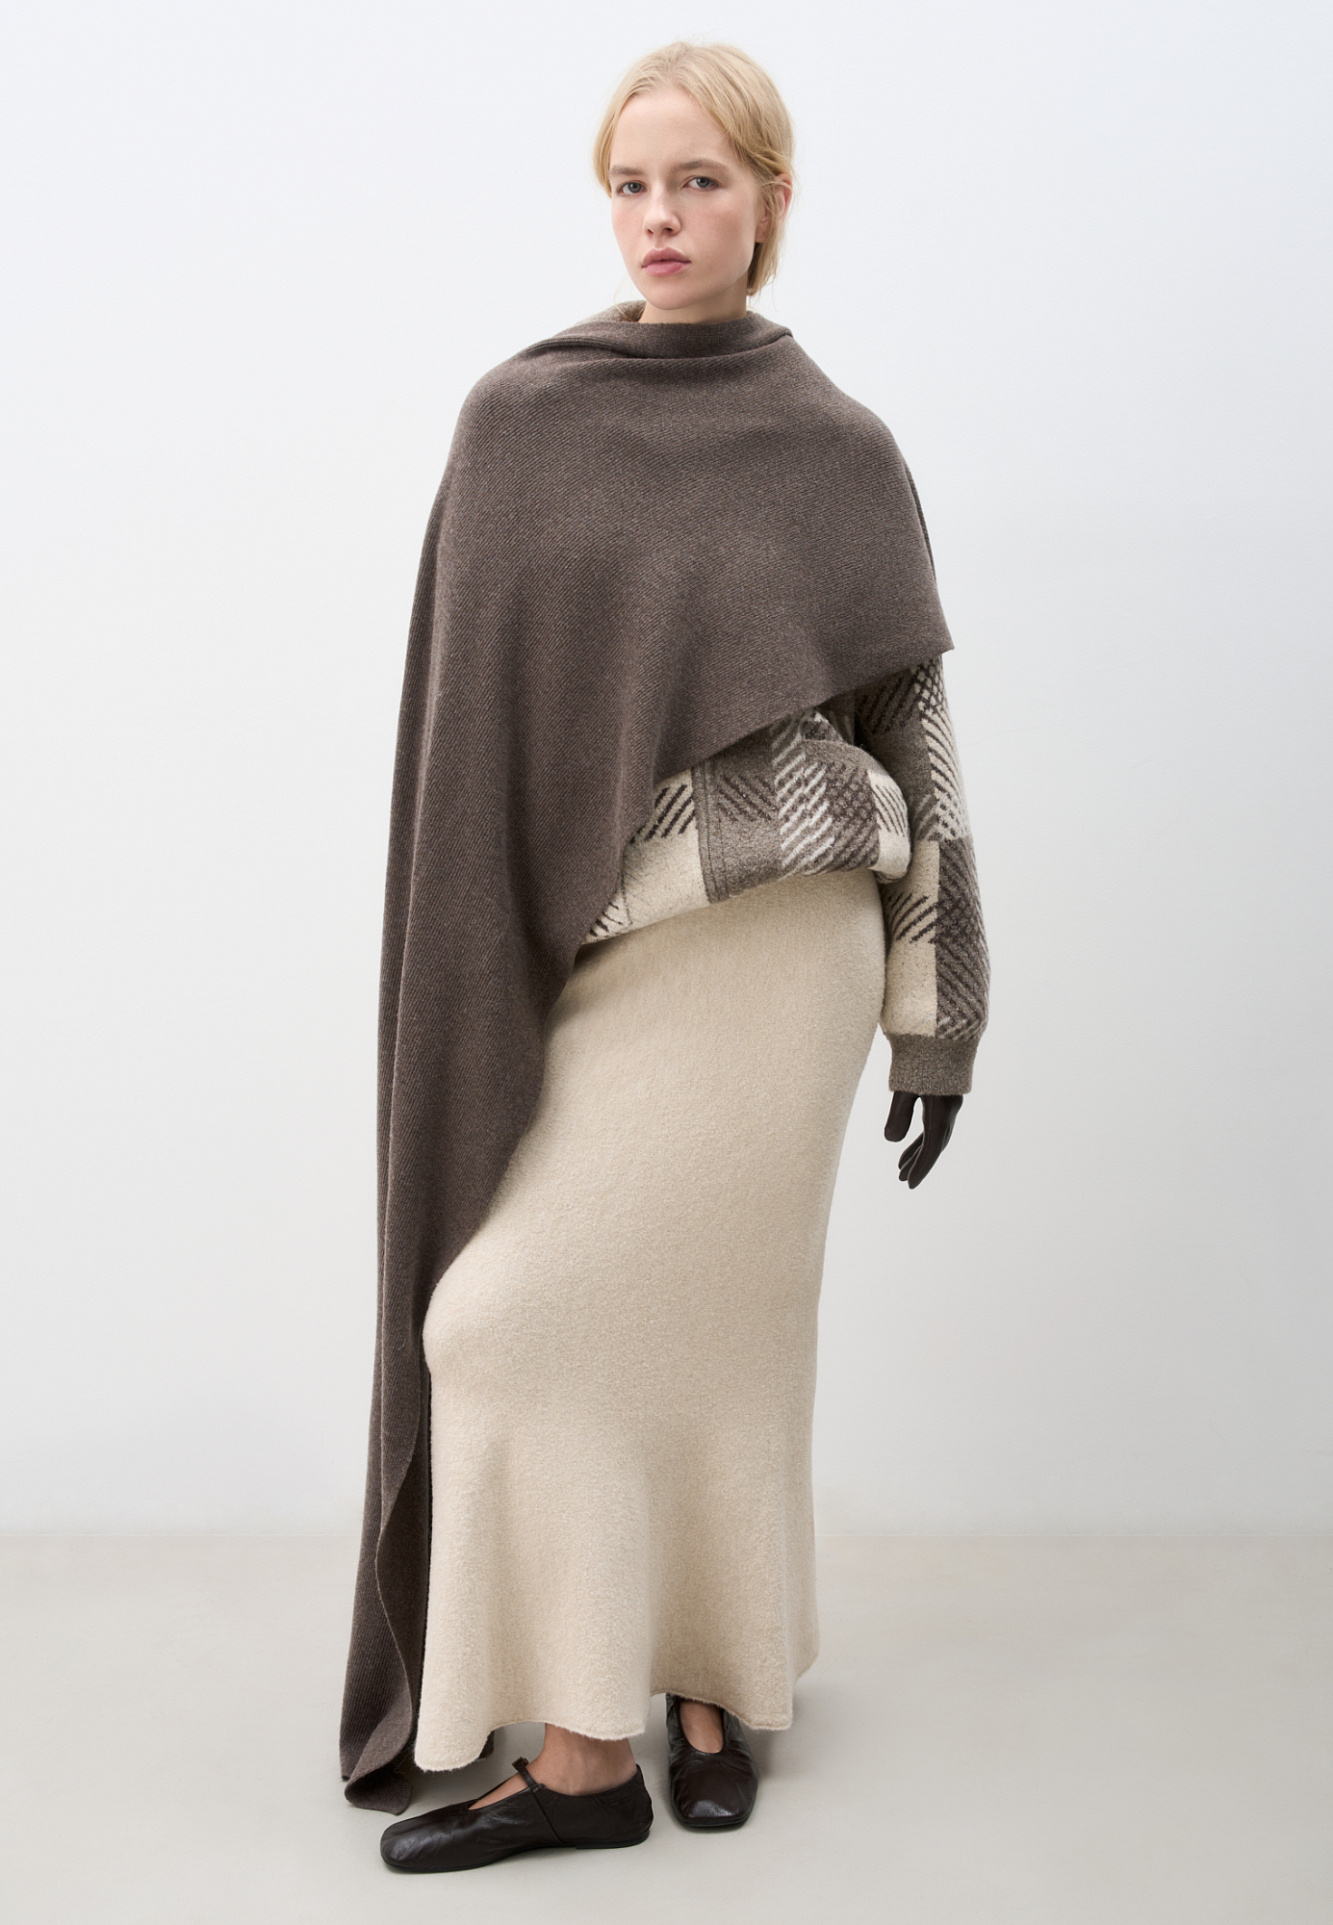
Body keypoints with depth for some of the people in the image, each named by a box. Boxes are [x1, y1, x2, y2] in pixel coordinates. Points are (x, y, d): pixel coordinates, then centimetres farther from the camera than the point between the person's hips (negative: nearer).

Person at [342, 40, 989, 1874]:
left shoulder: (838, 448, 0)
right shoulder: (513, 419, 6)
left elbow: (914, 730, 1)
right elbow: (473, 700, 6)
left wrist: (936, 1013, 0)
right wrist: (476, 977, 1)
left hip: (753, 950, -3)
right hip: (575, 949, 4)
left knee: (526, 1315, -5)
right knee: (705, 1317, 11)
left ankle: (587, 1750, 9)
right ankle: (713, 1684, 29)